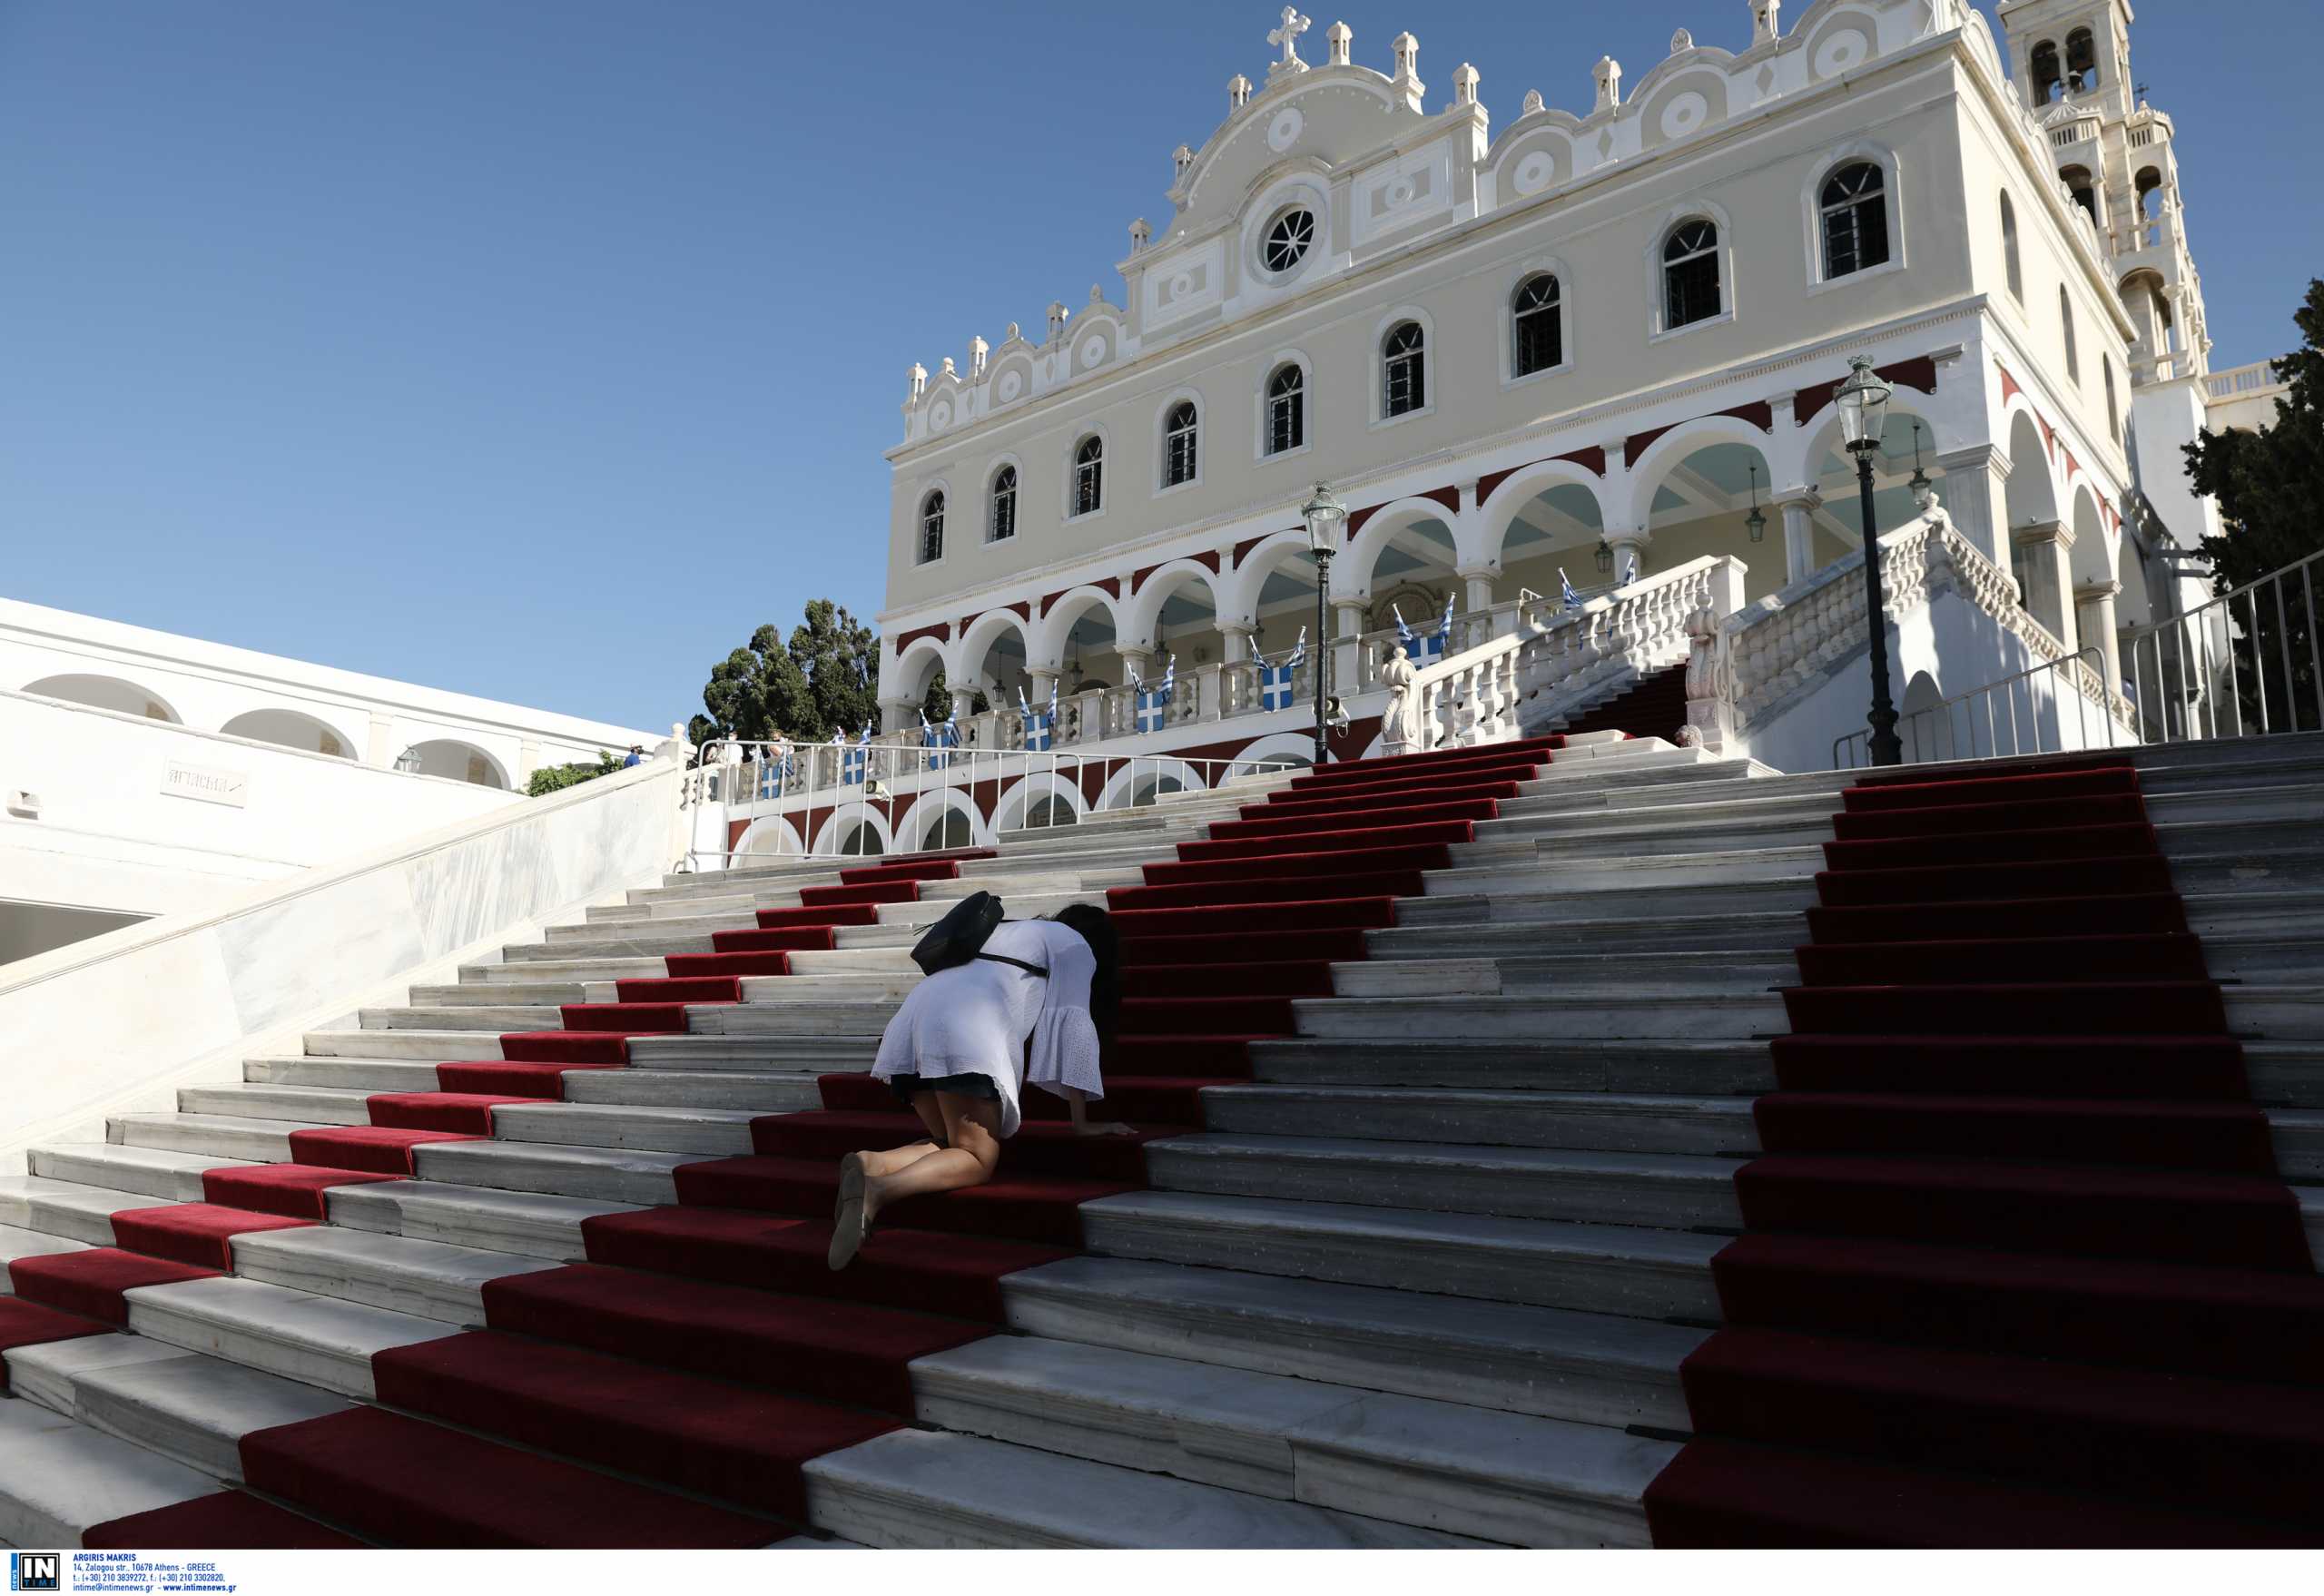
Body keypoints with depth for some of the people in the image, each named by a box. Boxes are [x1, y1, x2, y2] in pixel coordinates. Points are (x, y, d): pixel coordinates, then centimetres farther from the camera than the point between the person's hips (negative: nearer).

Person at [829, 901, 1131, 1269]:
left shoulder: (1009, 931, 40)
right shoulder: (1076, 946, 20)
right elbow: (1073, 1024, 9)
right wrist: (1081, 1121, 10)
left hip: (913, 1020, 7)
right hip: (964, 1034, -7)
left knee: (951, 1143, 15)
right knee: (978, 1159, -5)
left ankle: (870, 1164, -13)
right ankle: (876, 1190, -30)